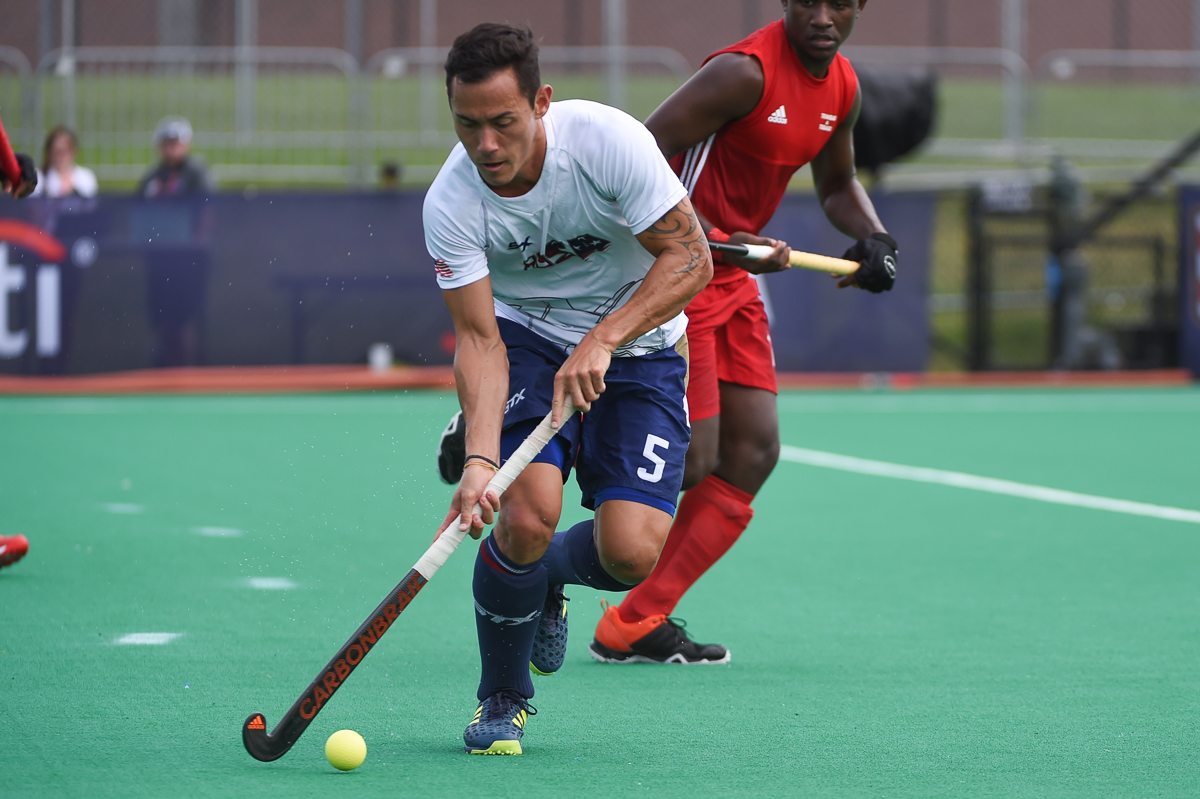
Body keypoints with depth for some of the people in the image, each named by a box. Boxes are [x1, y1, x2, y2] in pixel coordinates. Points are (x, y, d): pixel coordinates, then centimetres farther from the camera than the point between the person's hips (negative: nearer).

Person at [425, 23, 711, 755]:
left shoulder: (608, 140, -25)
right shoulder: (450, 205, -21)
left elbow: (689, 258, -21)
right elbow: (479, 338, -21)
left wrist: (600, 342, -32)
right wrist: (480, 458, -36)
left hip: (639, 344, 0)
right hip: (526, 340, 0)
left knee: (631, 554, -18)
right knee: (526, 514, -25)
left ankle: (548, 575, 22)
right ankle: (503, 697, 3)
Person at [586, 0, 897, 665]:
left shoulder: (842, 88, 7)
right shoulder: (746, 72, -21)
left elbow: (837, 184, 25)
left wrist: (874, 238, 5)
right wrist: (714, 238, -31)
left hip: (732, 282, 9)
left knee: (753, 452, 3)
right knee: (690, 461, -13)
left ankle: (634, 626, 7)